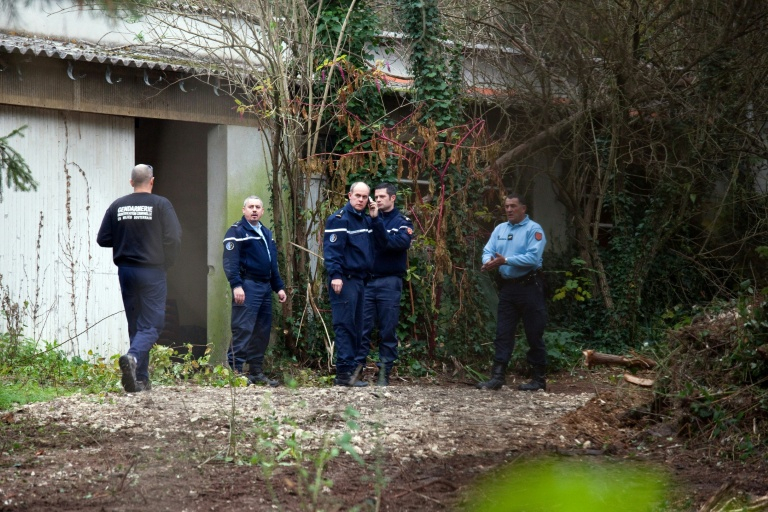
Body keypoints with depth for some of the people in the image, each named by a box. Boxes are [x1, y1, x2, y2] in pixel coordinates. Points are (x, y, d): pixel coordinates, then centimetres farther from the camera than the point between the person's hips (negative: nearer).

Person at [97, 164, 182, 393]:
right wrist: (166, 262, 5)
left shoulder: (117, 206, 2)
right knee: (152, 324, -2)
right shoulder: (161, 204, -7)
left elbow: (102, 239, 2)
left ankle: (141, 379, 12)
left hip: (125, 270, 4)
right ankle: (133, 357, -30)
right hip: (152, 271, -4)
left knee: (135, 324, 12)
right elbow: (173, 238, -12)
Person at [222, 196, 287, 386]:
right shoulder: (236, 231, -5)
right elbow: (230, 261, -14)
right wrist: (236, 285, -24)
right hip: (247, 285, -8)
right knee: (243, 329, -12)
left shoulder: (266, 233, 22)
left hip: (265, 286, 8)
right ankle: (234, 371, -12)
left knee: (263, 331, 9)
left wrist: (278, 287, 21)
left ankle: (256, 371, 16)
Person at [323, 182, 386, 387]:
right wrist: (335, 275, -25)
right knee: (344, 325, -9)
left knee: (356, 328, 10)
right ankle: (344, 372, -10)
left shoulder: (366, 220, 17)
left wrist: (375, 218, 2)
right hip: (344, 280, -9)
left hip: (360, 279, 9)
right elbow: (331, 248, -16)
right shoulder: (339, 219, -9)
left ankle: (352, 369, 15)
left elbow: (381, 241, 11)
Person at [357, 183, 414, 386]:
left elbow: (403, 241, -16)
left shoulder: (402, 222, 4)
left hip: (389, 282, -2)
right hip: (367, 280, 2)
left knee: (388, 330, 3)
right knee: (363, 327, -2)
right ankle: (357, 367, 0)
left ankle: (384, 372, 8)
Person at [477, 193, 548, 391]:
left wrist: (505, 260, -24)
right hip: (507, 286, 6)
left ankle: (539, 378, 8)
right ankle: (497, 376, 2)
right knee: (503, 333, 3)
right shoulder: (500, 229, 12)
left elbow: (533, 257, -20)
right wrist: (489, 262, -19)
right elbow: (488, 251, 5)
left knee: (534, 334, 1)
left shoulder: (533, 230, -8)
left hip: (529, 286, -6)